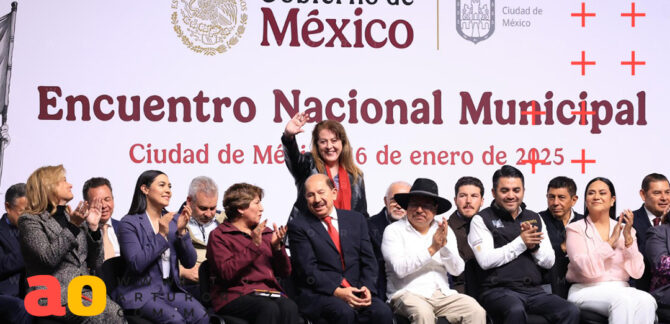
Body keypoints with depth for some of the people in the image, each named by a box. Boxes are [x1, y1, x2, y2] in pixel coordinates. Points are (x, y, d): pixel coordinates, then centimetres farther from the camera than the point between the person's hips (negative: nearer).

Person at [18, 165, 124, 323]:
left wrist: (93, 227, 5)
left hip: (85, 291, 5)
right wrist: (72, 226, -14)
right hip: (52, 294, -5)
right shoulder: (29, 221, 5)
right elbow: (49, 258, -11)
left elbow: (96, 264, 15)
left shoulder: (75, 218, 21)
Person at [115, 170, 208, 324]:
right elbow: (137, 264, -15)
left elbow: (189, 263, 5)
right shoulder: (129, 223, -3)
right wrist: (161, 235, -16)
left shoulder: (173, 221, 12)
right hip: (141, 292, -5)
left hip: (171, 289, 5)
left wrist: (182, 231, -8)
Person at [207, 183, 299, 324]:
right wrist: (253, 246, -13)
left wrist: (277, 247, 1)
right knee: (269, 309, -36)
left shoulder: (266, 233, 23)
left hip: (268, 292, 5)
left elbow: (285, 272, 18)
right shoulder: (219, 236, 6)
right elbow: (226, 273, -10)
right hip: (235, 295, -5)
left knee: (289, 307, -30)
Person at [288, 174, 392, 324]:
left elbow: (368, 261, 12)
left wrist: (367, 288, -8)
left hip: (356, 291, 4)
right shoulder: (298, 226, 4)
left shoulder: (356, 219, 17)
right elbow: (308, 269, -5)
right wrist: (337, 292, -18)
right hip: (318, 294, -3)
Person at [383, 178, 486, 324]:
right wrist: (431, 249, -13)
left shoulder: (444, 230, 16)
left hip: (443, 294, 4)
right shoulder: (394, 231, 4)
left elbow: (457, 270, 6)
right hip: (408, 294, -4)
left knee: (476, 311, -22)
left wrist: (445, 245, -10)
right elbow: (400, 269, -11)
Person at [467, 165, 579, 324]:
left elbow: (549, 261, 15)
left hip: (534, 290, 5)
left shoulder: (535, 218, 19)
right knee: (516, 311, -38)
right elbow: (485, 260, -10)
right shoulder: (482, 220, 4)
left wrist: (534, 246, -6)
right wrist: (520, 243, -8)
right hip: (499, 290, -4)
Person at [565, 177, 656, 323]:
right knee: (622, 300, -35)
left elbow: (637, 272, 2)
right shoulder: (576, 229, 4)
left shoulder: (625, 230, 14)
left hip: (620, 289, 4)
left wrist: (628, 237, -7)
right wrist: (612, 240, -9)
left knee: (646, 301, -31)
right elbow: (587, 268, -12)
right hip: (587, 290, -3)